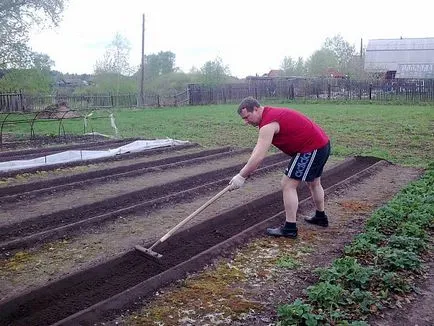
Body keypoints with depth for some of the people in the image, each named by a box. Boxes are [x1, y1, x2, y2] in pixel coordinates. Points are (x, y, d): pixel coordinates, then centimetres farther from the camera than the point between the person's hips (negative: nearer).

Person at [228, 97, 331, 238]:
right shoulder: (271, 114, 10)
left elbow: (259, 156, -26)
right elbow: (258, 148, 14)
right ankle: (321, 217, 44)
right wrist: (245, 171, 10)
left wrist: (241, 176, -19)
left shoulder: (268, 123, -21)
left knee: (288, 185, -6)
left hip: (311, 149, -11)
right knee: (314, 183, 26)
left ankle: (290, 228, 0)